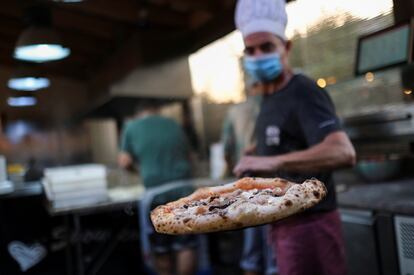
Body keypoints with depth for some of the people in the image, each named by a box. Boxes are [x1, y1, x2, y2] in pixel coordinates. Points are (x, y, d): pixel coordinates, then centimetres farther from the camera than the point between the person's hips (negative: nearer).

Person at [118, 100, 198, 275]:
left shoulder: (132, 127, 6)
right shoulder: (174, 125, 14)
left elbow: (125, 162, 4)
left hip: (156, 193, -1)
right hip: (183, 188, 2)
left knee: (160, 249, 12)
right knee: (186, 246, 5)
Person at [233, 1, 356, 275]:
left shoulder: (304, 93, -17)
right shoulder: (270, 98, 11)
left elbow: (343, 152, -33)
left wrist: (273, 161, -41)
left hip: (309, 224, -9)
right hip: (286, 223, 9)